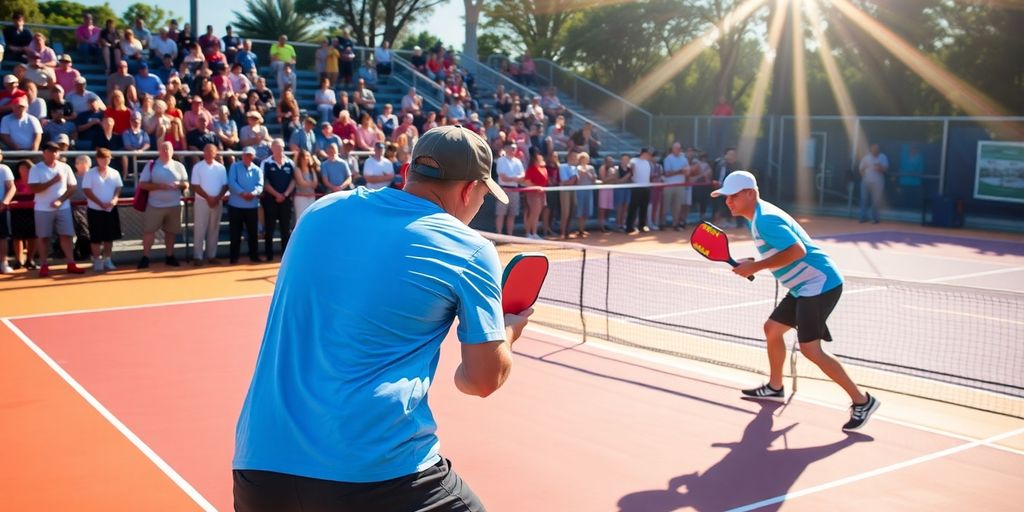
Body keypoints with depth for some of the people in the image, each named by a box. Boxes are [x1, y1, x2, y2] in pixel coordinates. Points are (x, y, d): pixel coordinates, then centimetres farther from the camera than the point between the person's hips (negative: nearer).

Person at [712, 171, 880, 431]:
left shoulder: (765, 219, -19)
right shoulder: (759, 216, 13)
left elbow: (797, 250, -28)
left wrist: (756, 266, -23)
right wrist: (753, 264, 7)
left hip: (819, 284, -11)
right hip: (805, 287, 11)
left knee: (810, 349, -15)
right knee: (772, 329, 19)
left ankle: (861, 401, -7)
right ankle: (775, 387, 36)